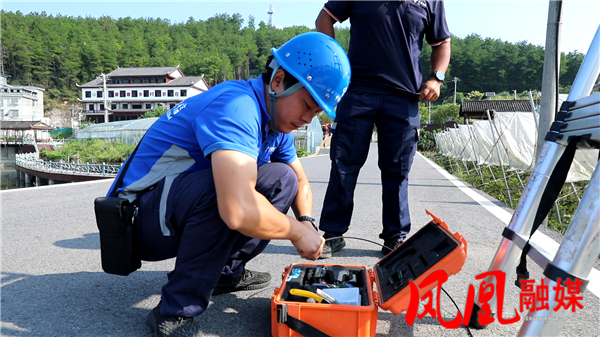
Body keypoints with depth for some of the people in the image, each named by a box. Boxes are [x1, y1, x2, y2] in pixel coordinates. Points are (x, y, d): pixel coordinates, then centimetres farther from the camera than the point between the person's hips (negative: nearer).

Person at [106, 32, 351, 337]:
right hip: (141, 218, -8)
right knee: (227, 186, -35)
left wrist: (307, 221, -5)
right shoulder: (237, 106, -28)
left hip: (186, 211, 9)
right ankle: (176, 311, -18)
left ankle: (225, 271, 6)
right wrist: (298, 232, -24)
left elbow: (301, 181, 16)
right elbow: (238, 211, -42)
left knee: (282, 178, 0)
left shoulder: (276, 121, 2)